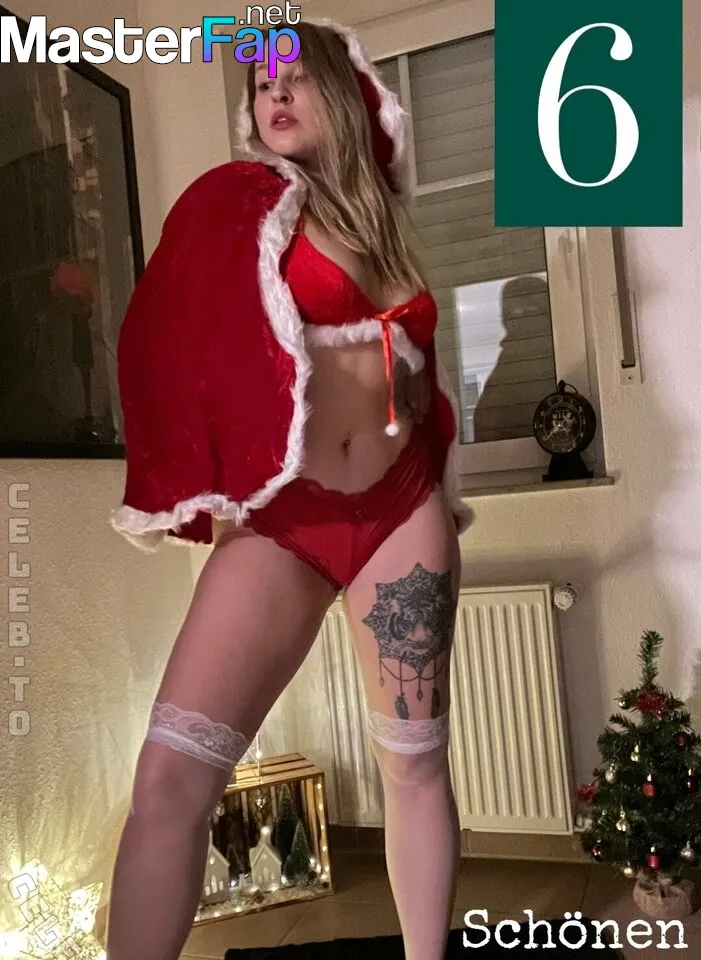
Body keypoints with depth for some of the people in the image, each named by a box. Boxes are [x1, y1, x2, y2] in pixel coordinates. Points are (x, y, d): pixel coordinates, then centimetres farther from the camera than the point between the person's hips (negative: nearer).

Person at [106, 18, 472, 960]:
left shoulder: (380, 227, 17)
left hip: (401, 509, 4)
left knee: (415, 758, 6)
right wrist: (197, 492, -6)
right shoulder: (235, 200, 5)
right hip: (278, 519, -3)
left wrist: (440, 484, 13)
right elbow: (165, 341, -1)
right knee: (171, 771, -12)